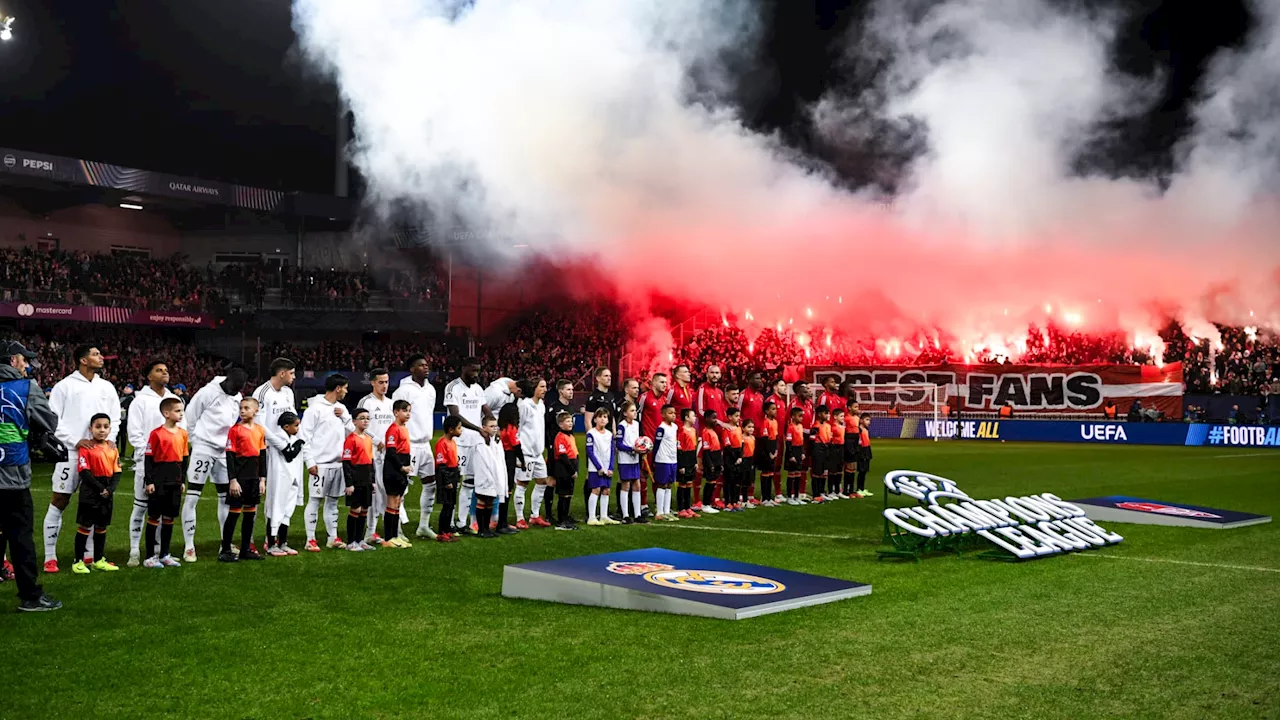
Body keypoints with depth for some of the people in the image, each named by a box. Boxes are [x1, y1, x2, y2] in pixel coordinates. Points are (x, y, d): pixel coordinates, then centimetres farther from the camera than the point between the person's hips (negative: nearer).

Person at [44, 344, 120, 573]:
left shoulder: (107, 387, 12)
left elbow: (115, 417, 16)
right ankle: (50, 557, 4)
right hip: (71, 452, -5)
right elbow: (52, 419, -6)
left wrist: (109, 439, -2)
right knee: (59, 501, -3)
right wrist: (75, 441, -14)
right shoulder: (64, 386, -3)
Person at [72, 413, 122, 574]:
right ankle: (78, 561, 5)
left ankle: (98, 560, 22)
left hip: (107, 493, 5)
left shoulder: (112, 448, 8)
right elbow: (84, 472, -14)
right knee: (84, 526, -1)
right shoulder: (86, 448, -9)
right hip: (90, 492, -5)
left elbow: (117, 473, 6)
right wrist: (100, 488, -17)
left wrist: (110, 489, -9)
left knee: (101, 526, 13)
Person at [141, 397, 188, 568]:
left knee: (169, 517, 11)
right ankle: (150, 556, 6)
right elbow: (148, 458, -10)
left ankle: (164, 554, 21)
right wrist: (149, 481, -12)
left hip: (175, 482, 6)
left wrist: (182, 480, 13)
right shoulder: (156, 433, -10)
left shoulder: (183, 433, 8)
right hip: (159, 481, -6)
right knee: (154, 517, 1)